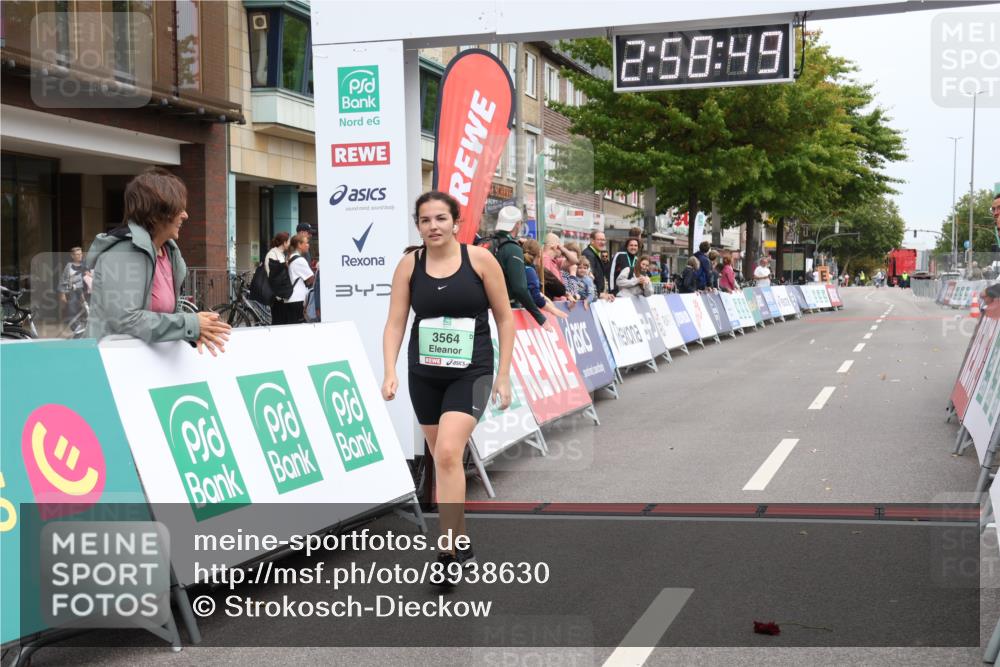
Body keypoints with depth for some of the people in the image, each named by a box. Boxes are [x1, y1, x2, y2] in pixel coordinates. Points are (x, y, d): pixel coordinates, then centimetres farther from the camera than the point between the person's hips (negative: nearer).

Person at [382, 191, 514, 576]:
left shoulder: (480, 260, -6)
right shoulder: (409, 264, 0)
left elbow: (505, 318, 0)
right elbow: (395, 322, -1)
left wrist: (503, 376, -3)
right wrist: (390, 372, -13)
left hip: (471, 374, -4)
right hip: (424, 375, 4)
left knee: (448, 453, -19)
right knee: (442, 459, 12)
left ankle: (448, 552, -13)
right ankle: (462, 545, 29)